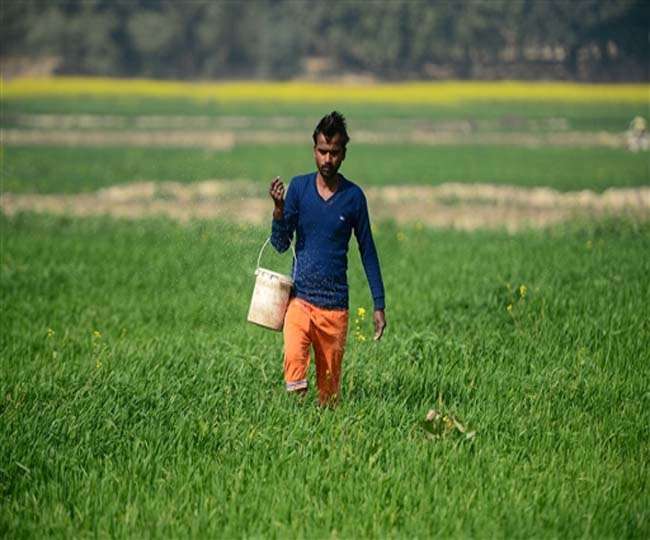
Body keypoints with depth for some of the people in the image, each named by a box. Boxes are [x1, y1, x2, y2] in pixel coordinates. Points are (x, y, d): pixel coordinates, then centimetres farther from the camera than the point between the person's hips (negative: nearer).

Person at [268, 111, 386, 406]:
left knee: (330, 384, 5)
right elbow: (280, 244, 2)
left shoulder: (353, 196, 2)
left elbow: (367, 251, 9)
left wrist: (379, 305, 6)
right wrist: (278, 209, -17)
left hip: (335, 304, 1)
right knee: (294, 359, -26)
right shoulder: (299, 186, 2)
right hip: (300, 298, -1)